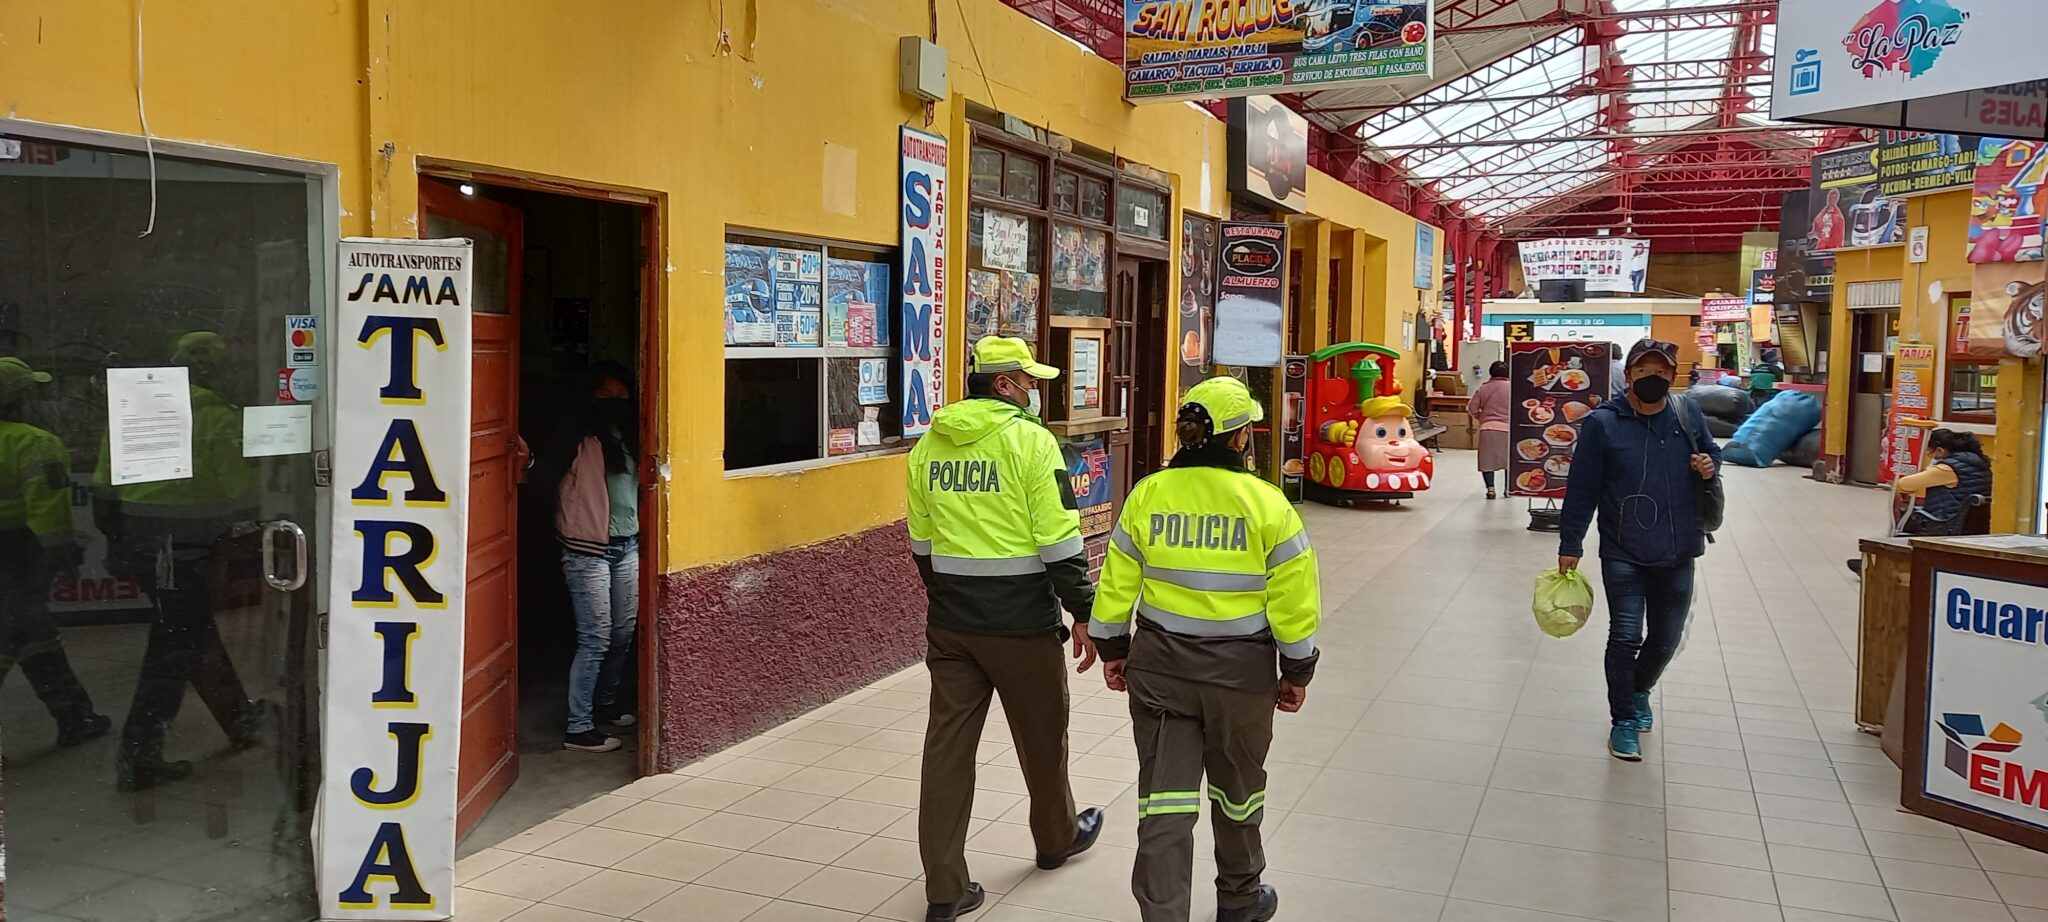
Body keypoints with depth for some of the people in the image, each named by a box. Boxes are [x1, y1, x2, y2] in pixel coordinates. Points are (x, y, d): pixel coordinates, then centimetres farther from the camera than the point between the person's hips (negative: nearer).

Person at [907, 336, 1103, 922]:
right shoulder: (1029, 440, -12)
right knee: (1041, 736, 17)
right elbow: (1060, 541, -15)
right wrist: (1083, 615, -7)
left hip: (949, 623, 5)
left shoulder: (929, 445, 6)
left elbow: (921, 542, 13)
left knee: (948, 745, 6)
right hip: (1021, 622, -5)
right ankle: (1057, 839, 40)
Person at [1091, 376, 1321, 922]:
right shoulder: (1266, 503, -12)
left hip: (1159, 665, 1)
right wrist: (1297, 671, 4)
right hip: (1241, 671, -1)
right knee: (1237, 789, 20)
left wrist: (1112, 650, 14)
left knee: (1165, 799, 6)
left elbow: (1117, 583, 1)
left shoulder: (1147, 494, -5)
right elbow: (1294, 599, -9)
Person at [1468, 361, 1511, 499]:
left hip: (1488, 427, 0)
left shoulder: (1483, 388, 3)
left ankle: (1490, 488, -5)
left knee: (1487, 460, 5)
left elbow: (1472, 408, 3)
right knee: (1509, 460, 15)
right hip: (1508, 428, 0)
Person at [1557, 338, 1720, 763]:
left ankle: (1639, 690, 43)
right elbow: (1582, 489, -7)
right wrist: (1570, 544, -6)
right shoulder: (1602, 423, -10)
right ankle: (1625, 720, 14)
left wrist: (1710, 464, -7)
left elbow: (1711, 452, 18)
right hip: (1623, 554, -3)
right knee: (1625, 636, -2)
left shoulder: (1689, 414, -1)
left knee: (1666, 637, 15)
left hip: (1677, 554, 3)